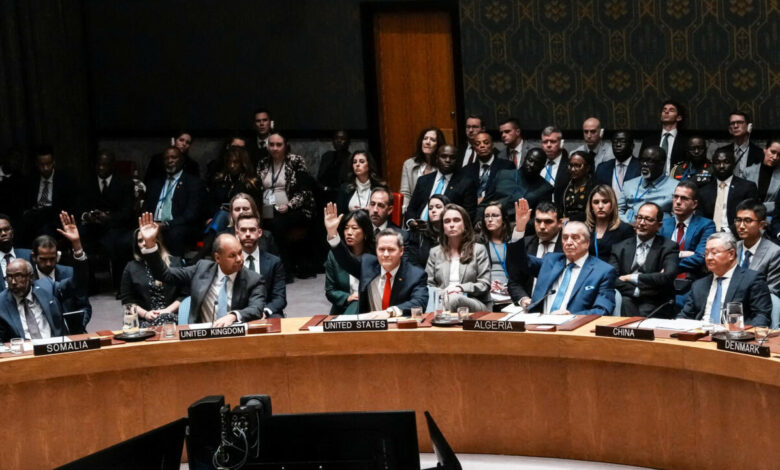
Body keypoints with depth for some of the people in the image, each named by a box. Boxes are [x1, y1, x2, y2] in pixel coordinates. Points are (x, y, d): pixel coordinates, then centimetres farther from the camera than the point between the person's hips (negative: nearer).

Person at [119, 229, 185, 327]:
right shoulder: (131, 268, 16)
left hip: (172, 317, 0)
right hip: (144, 321, 0)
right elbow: (127, 300, 12)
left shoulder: (175, 262, 12)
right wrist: (145, 314, -4)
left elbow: (184, 294, 7)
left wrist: (167, 310, -7)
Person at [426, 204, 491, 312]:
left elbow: (484, 285, 5)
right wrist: (441, 293, -9)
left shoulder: (479, 249, 14)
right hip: (442, 302, 1)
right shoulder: (435, 252, 21)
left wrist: (461, 288, -13)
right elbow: (429, 285, 14)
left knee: (454, 299, -39)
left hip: (474, 303, -1)